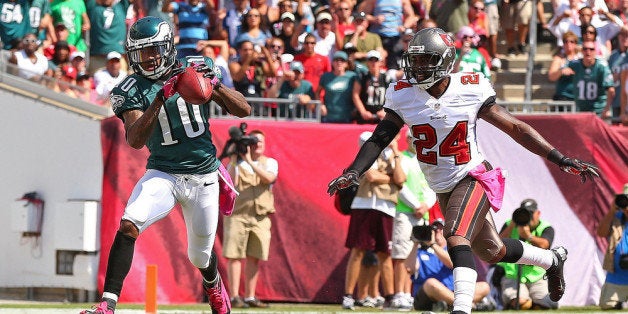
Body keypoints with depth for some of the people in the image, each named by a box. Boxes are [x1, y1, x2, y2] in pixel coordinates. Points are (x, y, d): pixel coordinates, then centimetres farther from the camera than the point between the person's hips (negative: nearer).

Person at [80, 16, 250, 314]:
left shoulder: (196, 68, -4)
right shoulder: (131, 91, -8)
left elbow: (243, 110, -4)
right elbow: (135, 140, -24)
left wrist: (214, 84, -22)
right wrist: (161, 98, -34)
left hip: (203, 177, 1)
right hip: (162, 175, -1)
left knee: (200, 255, 13)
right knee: (129, 225, -27)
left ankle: (213, 285, 50)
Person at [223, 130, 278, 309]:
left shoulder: (270, 163, 10)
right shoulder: (236, 162, 6)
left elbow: (268, 178, -12)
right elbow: (231, 182, -10)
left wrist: (249, 161, -17)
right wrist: (234, 159, -11)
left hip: (260, 218, 2)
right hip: (237, 215, -2)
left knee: (254, 258, 4)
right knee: (234, 256, -7)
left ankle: (250, 297, 10)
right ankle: (235, 297, -7)